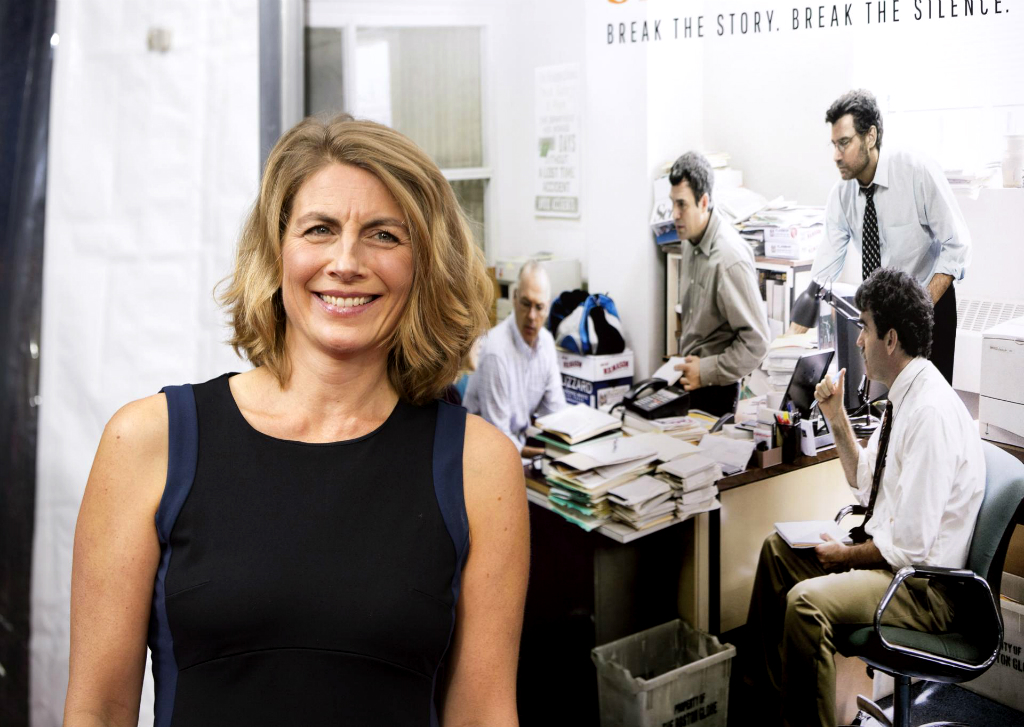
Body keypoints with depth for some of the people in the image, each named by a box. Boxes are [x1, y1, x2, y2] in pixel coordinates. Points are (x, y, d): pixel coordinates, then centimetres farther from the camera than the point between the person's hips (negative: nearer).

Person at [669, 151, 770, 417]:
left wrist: (706, 371, -20)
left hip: (714, 391, -7)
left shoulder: (730, 259, -22)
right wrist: (686, 363, 12)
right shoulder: (693, 244, 5)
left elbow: (756, 341, -21)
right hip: (689, 379, 7)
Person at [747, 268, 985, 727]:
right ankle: (765, 685, 25)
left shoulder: (932, 413, -26)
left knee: (806, 601, -28)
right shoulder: (905, 397, 5)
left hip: (921, 585, -10)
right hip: (886, 548, 10)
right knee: (778, 547, 13)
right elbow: (867, 486, 17)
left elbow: (910, 546, -26)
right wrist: (838, 420, 5)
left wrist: (846, 555, -12)